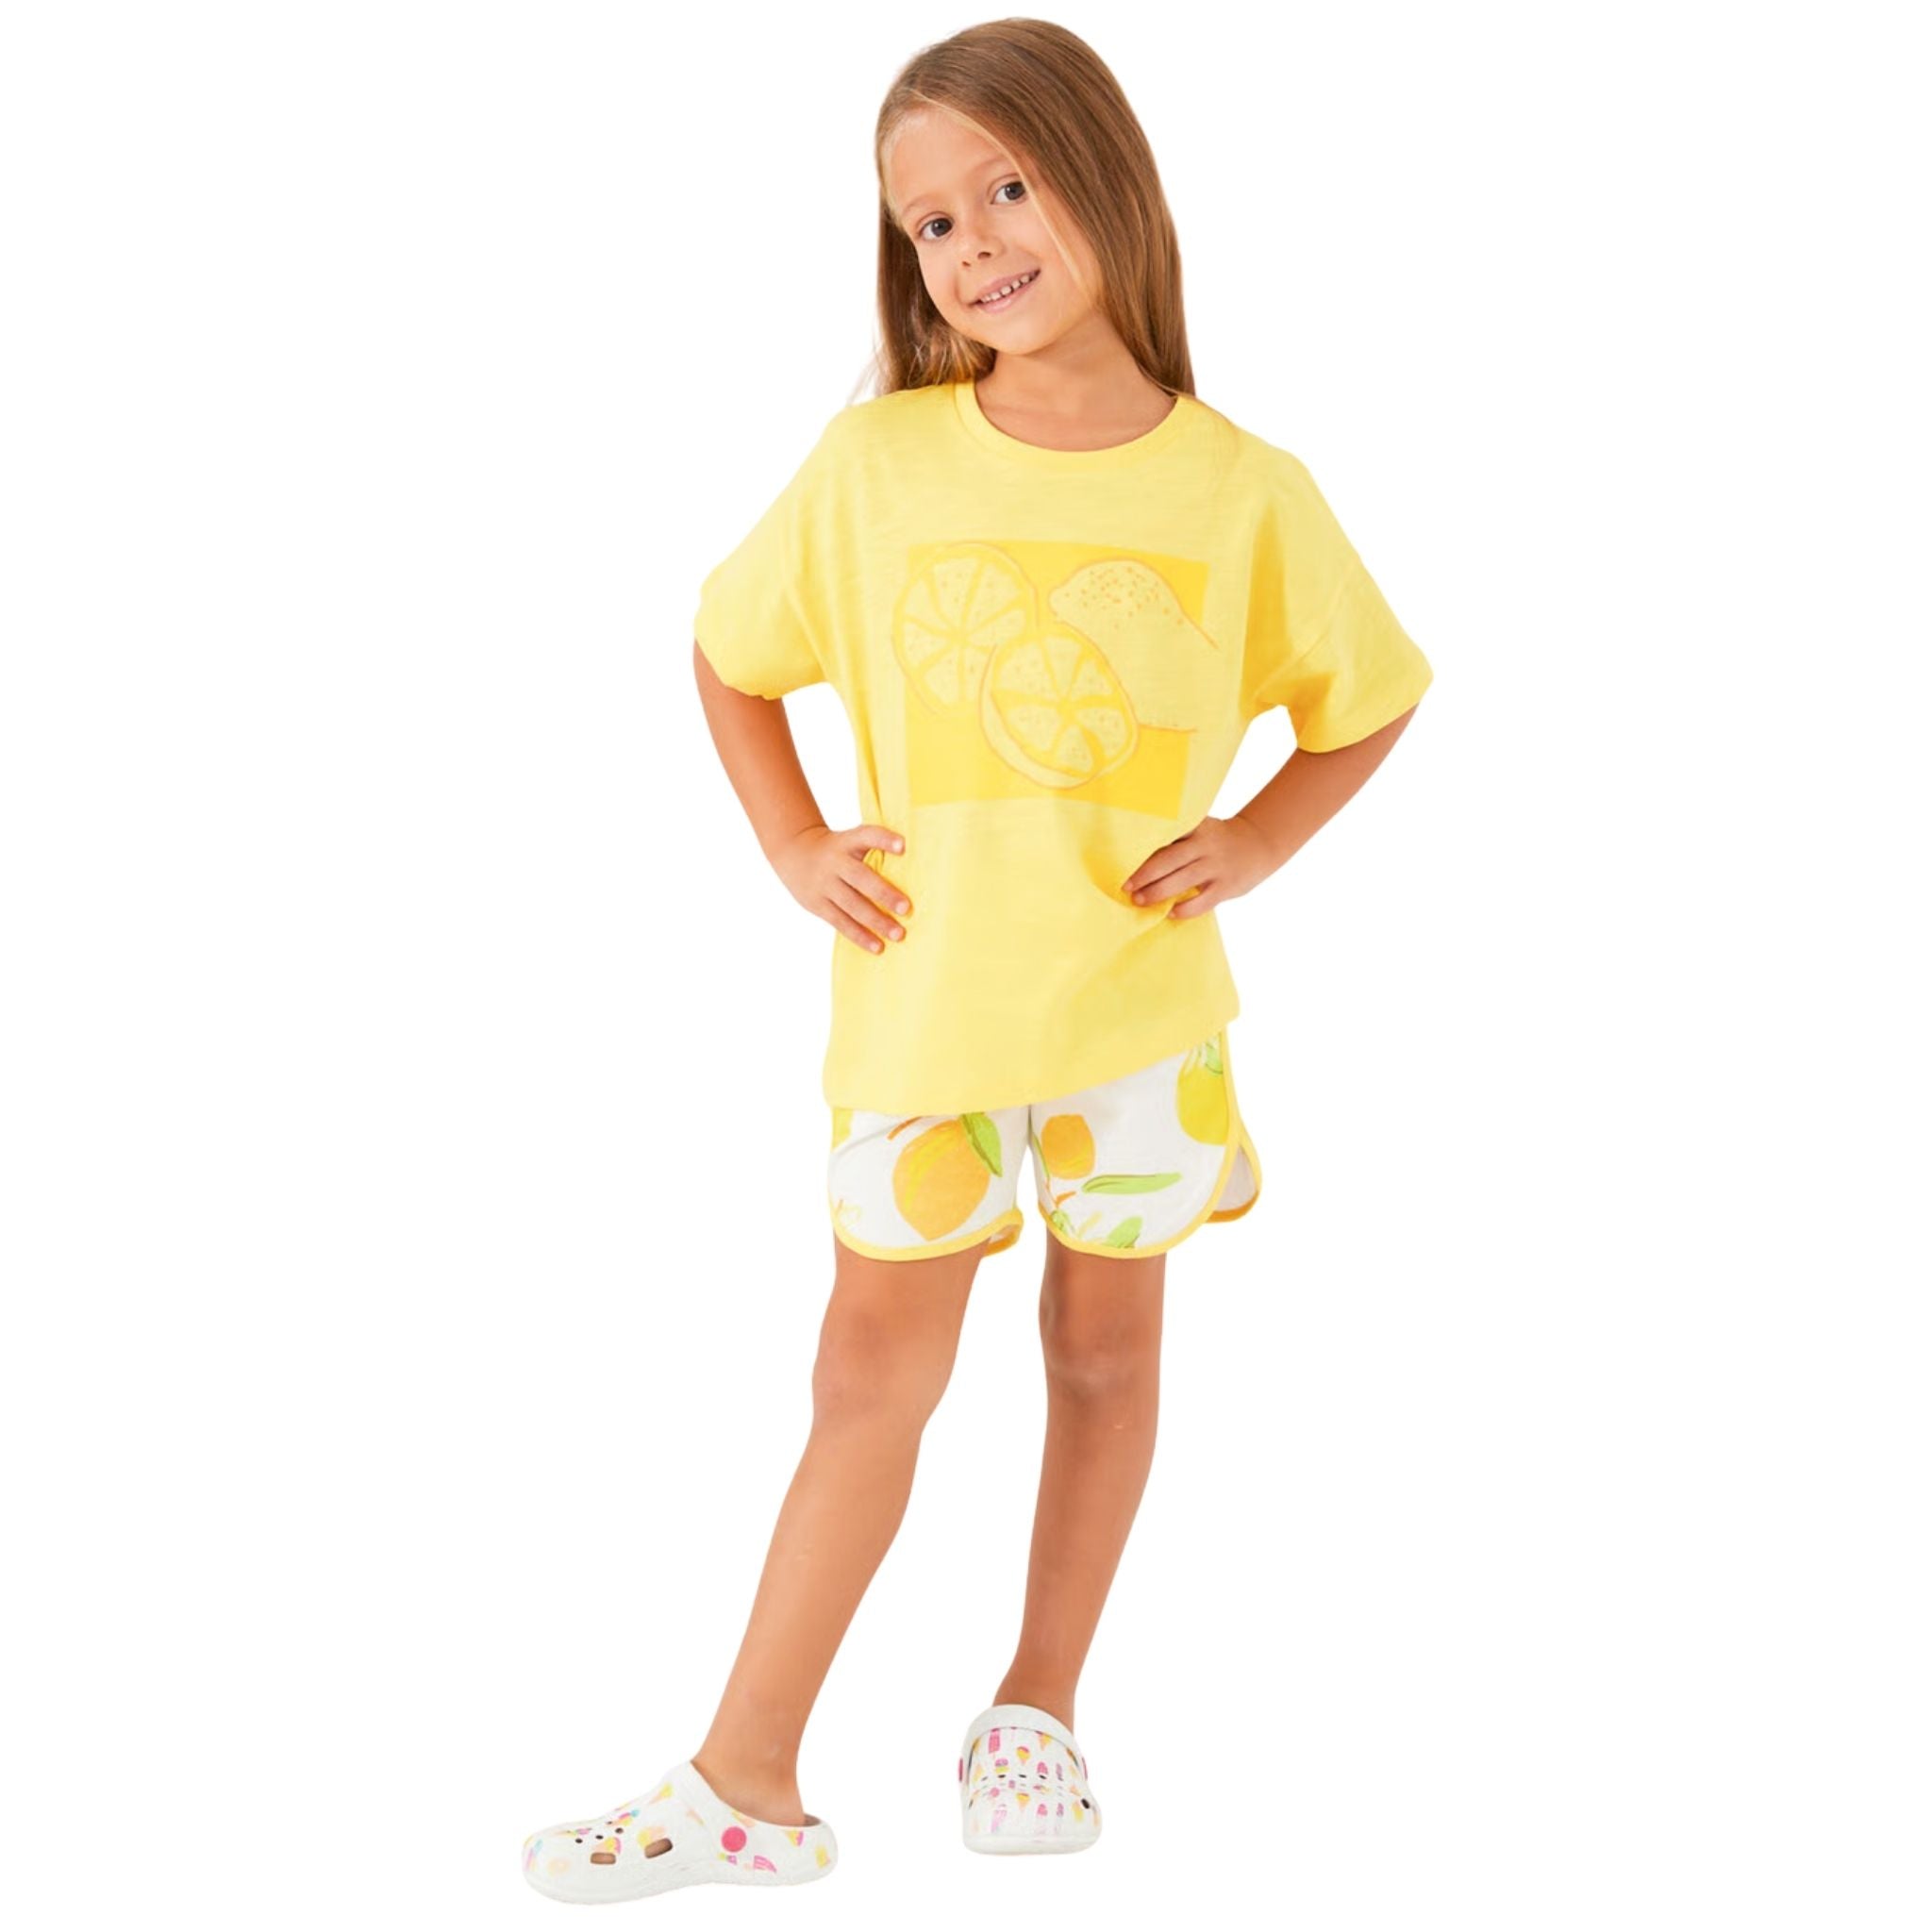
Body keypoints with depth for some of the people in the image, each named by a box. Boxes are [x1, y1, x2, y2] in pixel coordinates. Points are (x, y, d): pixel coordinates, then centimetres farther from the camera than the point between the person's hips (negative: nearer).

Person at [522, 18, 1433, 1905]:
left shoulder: (1243, 493, -7)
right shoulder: (876, 461, -7)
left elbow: (1372, 699, 8)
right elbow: (730, 651, 8)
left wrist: (1256, 841, -5)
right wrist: (795, 847, 0)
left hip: (1138, 1003, 1)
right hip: (922, 999, 0)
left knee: (1103, 1347, 14)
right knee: (872, 1377, 5)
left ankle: (1037, 1707, 33)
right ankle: (745, 1784, 14)